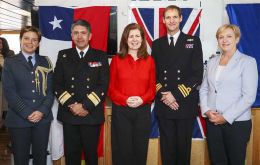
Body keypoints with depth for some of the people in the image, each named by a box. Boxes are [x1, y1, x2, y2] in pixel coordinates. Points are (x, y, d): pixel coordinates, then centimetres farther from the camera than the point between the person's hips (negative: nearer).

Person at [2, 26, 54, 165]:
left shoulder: (45, 62, 9)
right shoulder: (10, 63, 4)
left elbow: (50, 89, 5)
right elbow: (9, 91, -5)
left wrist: (42, 111, -10)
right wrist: (26, 113, -13)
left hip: (43, 118, 2)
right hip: (18, 119, -1)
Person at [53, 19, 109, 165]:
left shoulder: (101, 56, 3)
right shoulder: (63, 55, 9)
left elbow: (103, 86, -5)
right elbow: (57, 85, 3)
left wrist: (85, 106, -13)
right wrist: (71, 105, -10)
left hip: (92, 115, -1)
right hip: (69, 114, 2)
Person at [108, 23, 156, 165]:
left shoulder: (149, 60, 5)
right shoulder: (116, 59, 0)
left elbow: (152, 88, 6)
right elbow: (111, 88, 1)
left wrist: (142, 99, -13)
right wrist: (126, 100, -15)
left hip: (143, 110, 2)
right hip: (121, 111, -1)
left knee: (140, 150, 11)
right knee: (122, 150, 6)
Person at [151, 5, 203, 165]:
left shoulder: (193, 42, 2)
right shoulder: (157, 44, 11)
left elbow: (197, 74, -6)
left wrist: (176, 95, -12)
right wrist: (163, 94, -8)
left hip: (186, 105, -2)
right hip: (163, 105, 2)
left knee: (184, 145, 8)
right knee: (167, 146, 10)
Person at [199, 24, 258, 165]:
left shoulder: (248, 61, -4)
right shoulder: (212, 62, 11)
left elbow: (249, 96, -11)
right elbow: (203, 89, 12)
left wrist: (226, 117, -15)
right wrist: (206, 110, -5)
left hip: (237, 122, -4)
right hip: (212, 121, 4)